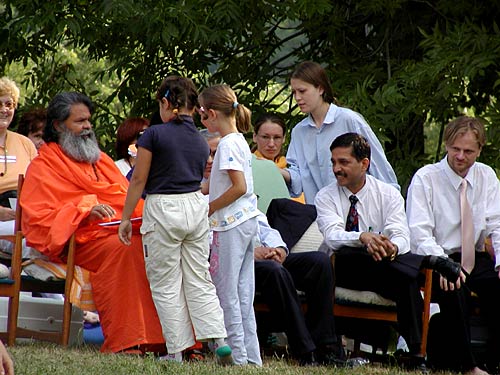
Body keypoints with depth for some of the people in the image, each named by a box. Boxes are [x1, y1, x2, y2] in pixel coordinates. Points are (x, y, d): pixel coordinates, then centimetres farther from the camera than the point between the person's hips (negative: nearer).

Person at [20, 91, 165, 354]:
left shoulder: (101, 160, 30)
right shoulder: (43, 167, 9)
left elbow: (127, 197, 27)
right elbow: (38, 217, -4)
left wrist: (147, 215, 3)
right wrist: (85, 212, -17)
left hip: (122, 231, 6)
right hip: (81, 239, -6)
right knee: (124, 249, -36)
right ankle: (122, 342, -40)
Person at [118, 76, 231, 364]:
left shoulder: (154, 135, -8)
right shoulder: (201, 141, 9)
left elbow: (139, 180, -6)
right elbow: (201, 181, 14)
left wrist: (126, 218, 1)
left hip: (163, 209, -5)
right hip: (197, 207, 5)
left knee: (166, 285, 2)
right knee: (200, 281, 11)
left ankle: (176, 353, 1)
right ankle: (220, 341, -1)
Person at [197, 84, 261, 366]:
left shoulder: (228, 145, -14)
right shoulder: (240, 141, 14)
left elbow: (239, 187, -20)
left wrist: (208, 208, -13)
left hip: (230, 225, -9)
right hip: (247, 222, 9)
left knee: (227, 293, -5)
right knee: (243, 295, 10)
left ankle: (239, 357, -5)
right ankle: (252, 357, 11)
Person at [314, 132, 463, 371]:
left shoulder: (388, 195, 3)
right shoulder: (326, 197, 0)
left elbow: (401, 236, -13)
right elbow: (333, 236, -20)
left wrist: (392, 247, -39)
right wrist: (363, 238, -42)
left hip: (385, 270, 1)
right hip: (342, 272, -1)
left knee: (408, 280, -33)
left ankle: (415, 355, -31)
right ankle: (431, 261, -32)